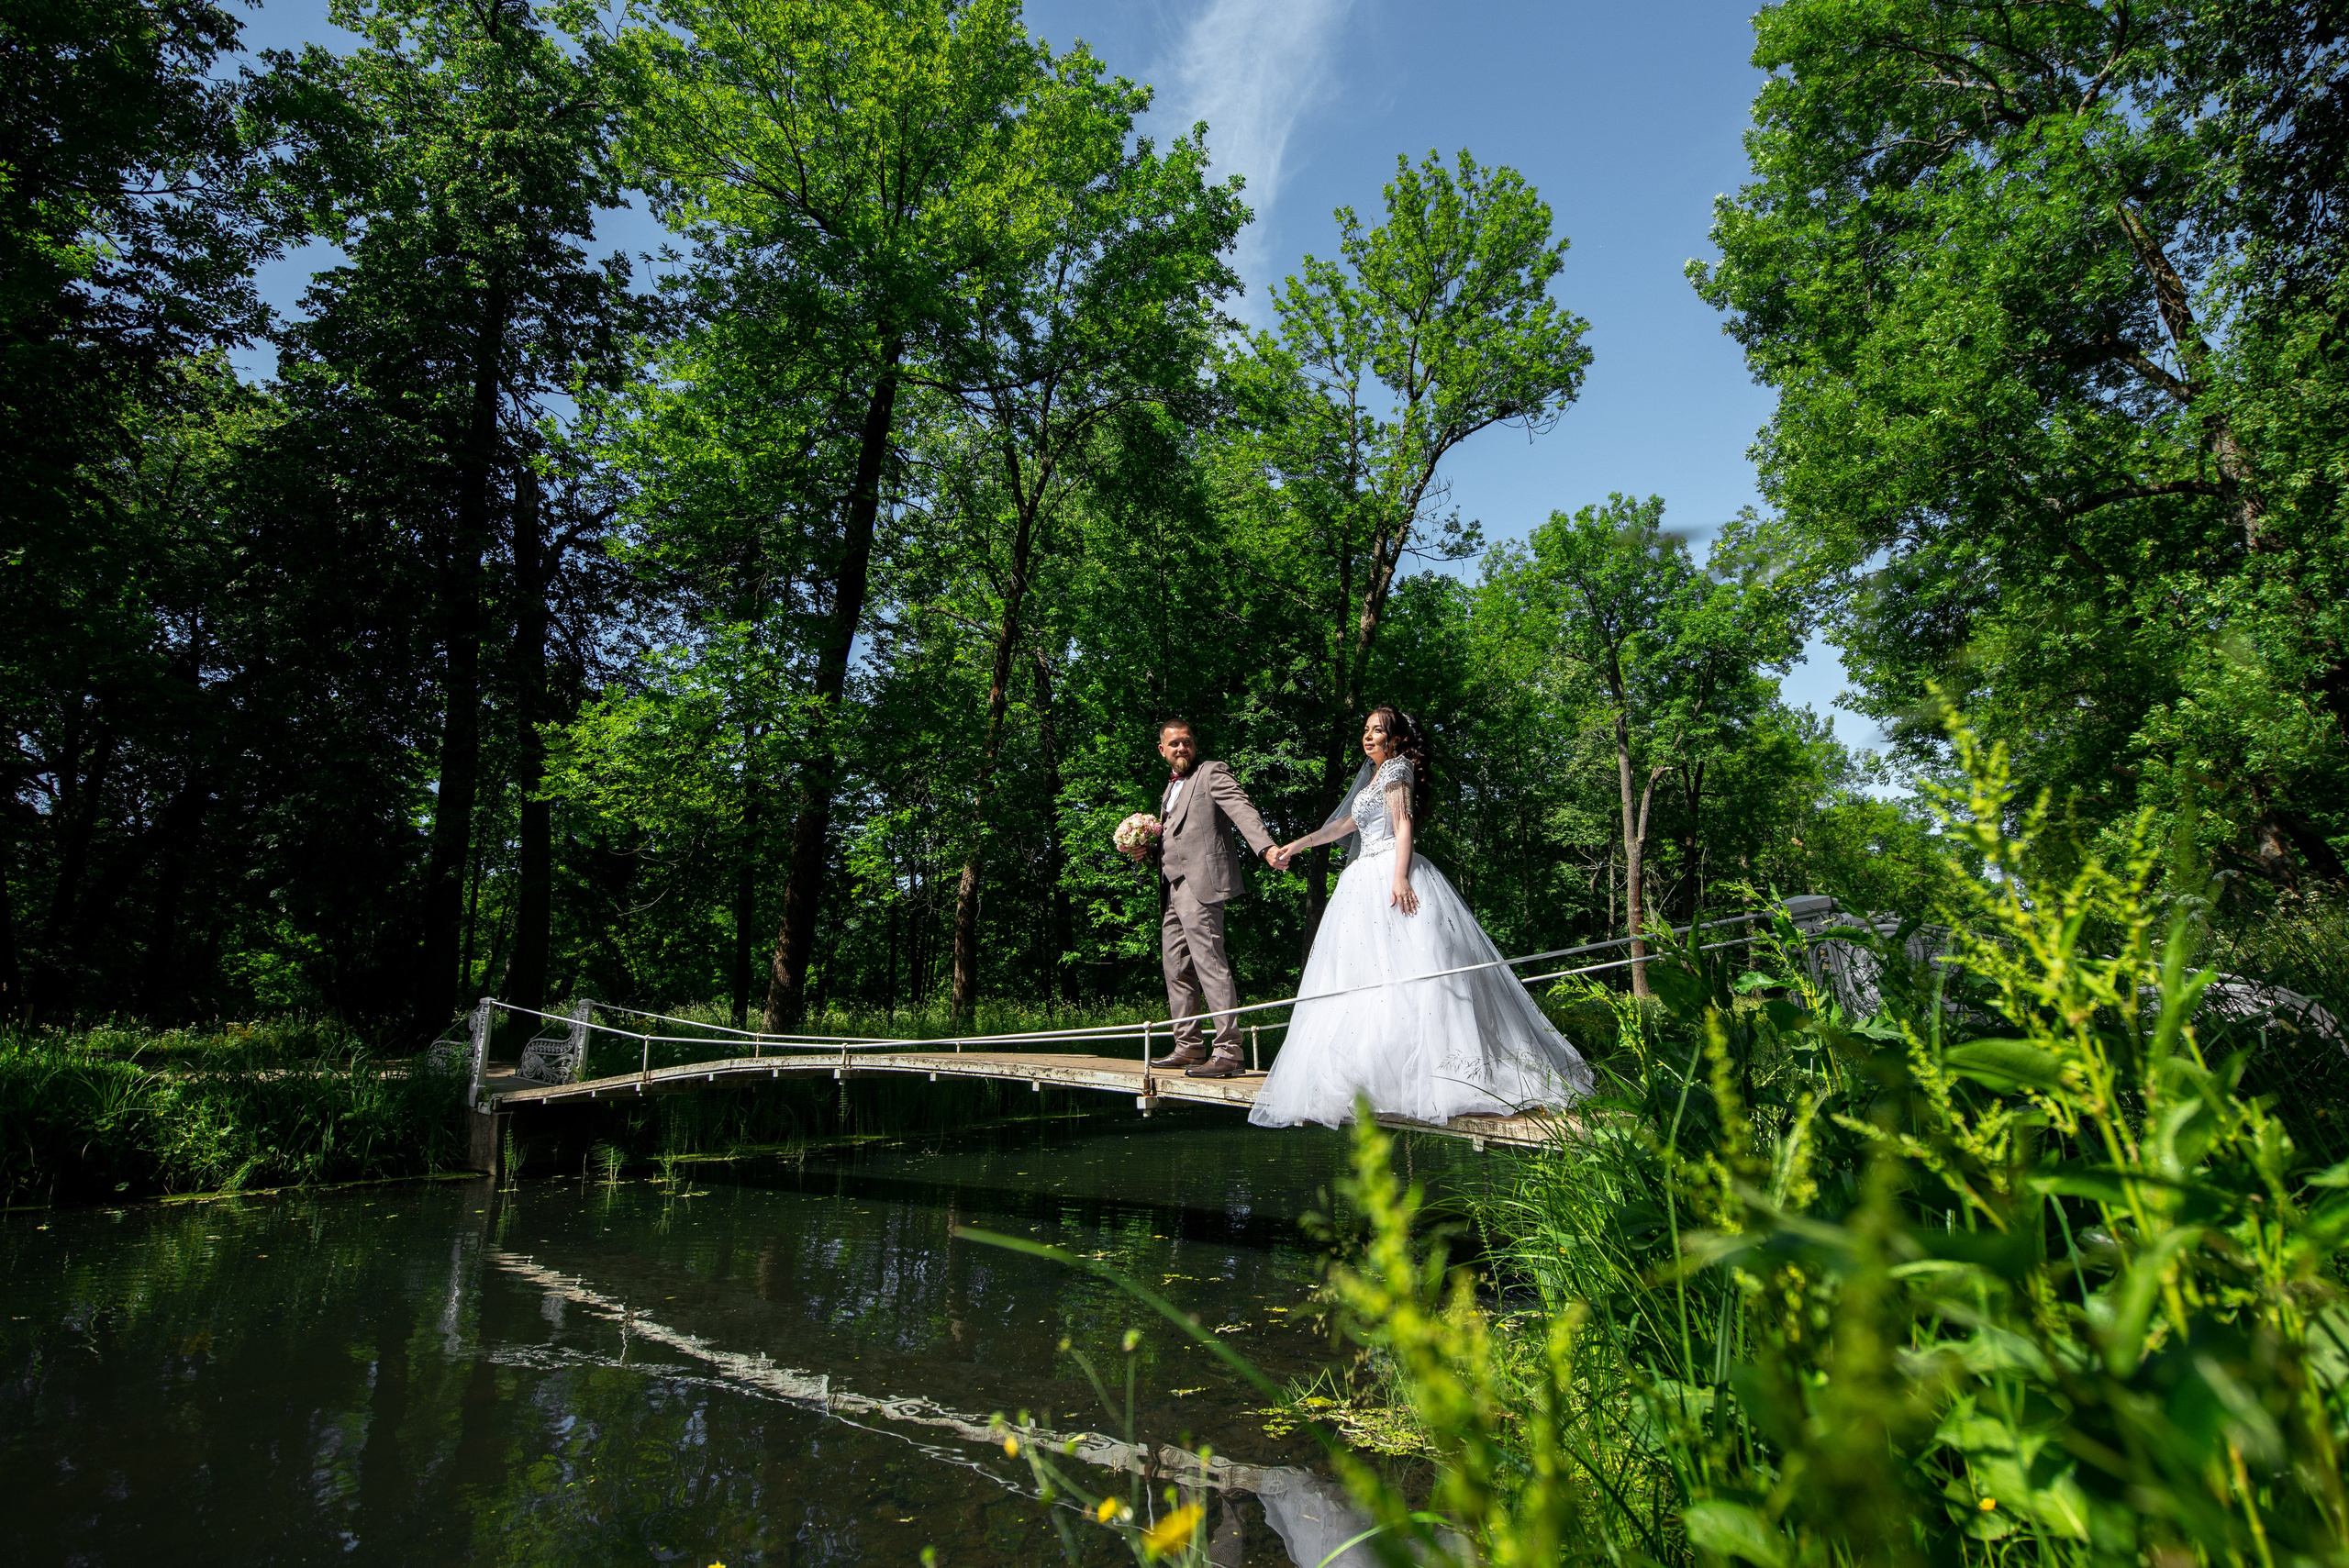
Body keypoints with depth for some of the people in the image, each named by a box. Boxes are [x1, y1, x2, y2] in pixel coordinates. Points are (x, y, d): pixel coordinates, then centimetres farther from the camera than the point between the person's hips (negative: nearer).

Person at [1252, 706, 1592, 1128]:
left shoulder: (1396, 769, -1)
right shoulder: (1373, 775, 24)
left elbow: (1404, 827, -11)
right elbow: (1345, 824, 30)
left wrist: (1400, 878, -24)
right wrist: (1295, 846, 32)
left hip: (1391, 878, -9)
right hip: (1368, 879, 9)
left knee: (1408, 972, -15)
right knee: (1365, 976, 3)